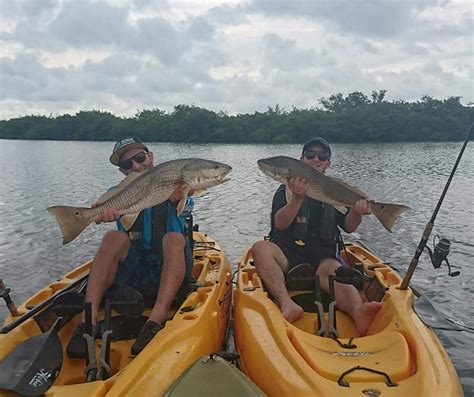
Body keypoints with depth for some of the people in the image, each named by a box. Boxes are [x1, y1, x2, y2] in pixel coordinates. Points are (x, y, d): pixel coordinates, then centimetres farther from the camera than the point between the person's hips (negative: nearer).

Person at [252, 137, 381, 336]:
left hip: (322, 256, 1)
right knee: (260, 248, -31)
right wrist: (298, 198, -24)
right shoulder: (286, 190, 10)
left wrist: (357, 212, -18)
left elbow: (348, 227, 5)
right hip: (288, 253, 0)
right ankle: (287, 305, -48)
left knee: (332, 271, -34)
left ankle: (358, 312, -62)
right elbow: (280, 224, -7)